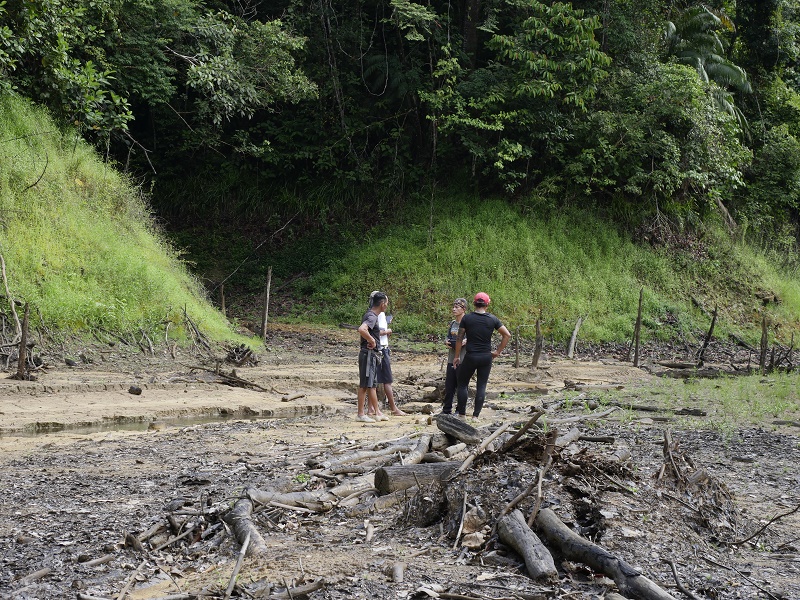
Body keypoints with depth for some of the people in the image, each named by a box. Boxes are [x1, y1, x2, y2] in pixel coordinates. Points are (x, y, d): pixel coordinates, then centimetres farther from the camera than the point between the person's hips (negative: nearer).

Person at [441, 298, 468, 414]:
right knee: (449, 386, 9)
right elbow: (447, 337, 21)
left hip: (463, 360, -6)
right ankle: (446, 410, 17)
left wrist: (465, 341, -23)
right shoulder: (452, 323, 13)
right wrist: (446, 342, 0)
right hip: (452, 359, 6)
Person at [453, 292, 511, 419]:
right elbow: (507, 335, 2)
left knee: (462, 384, 11)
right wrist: (498, 352, 8)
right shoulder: (492, 319, 0)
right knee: (481, 386, 7)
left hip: (471, 356, -2)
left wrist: (457, 356, 6)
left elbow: (459, 339, -3)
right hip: (486, 357, 2)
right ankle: (475, 416, 5)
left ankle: (462, 415, 9)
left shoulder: (467, 318, -4)